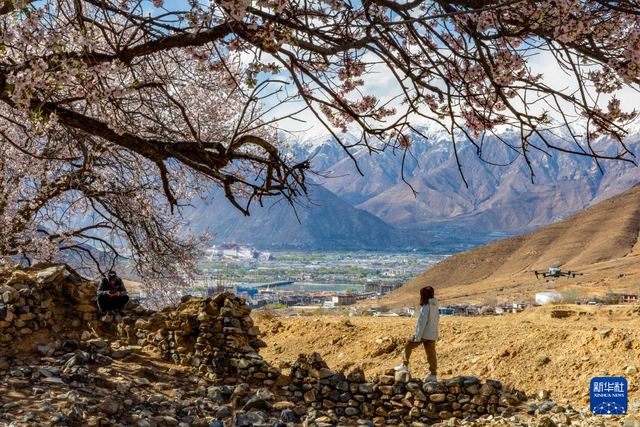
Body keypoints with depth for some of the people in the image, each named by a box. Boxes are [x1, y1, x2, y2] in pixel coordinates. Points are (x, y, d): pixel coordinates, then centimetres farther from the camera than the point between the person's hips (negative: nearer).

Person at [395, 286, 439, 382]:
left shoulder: (426, 307, -16)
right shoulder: (435, 306, 9)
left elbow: (422, 322, -19)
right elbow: (437, 319, 17)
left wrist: (418, 336, -17)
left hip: (424, 334, -7)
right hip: (432, 334, 7)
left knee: (408, 345, 10)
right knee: (431, 354, 8)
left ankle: (405, 365, 13)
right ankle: (433, 375, 7)